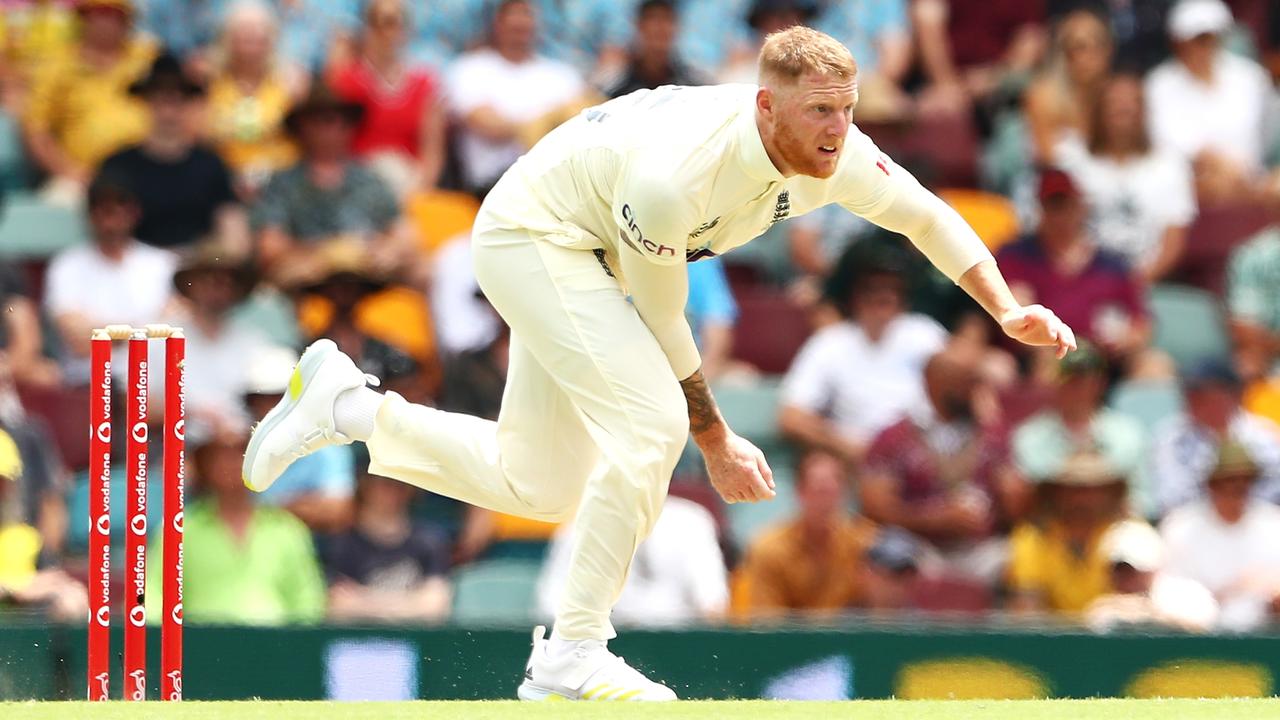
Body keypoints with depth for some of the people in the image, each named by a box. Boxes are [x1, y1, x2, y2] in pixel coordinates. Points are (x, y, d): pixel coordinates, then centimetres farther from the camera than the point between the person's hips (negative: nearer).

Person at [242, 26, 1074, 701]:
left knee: (540, 488, 10)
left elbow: (926, 215, 0)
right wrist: (717, 443, -16)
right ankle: (571, 655, -17)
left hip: (589, 259, 9)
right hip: (530, 235, -9)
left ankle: (347, 405, 21)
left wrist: (1007, 309, -11)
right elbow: (661, 322, -23)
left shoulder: (834, 155, -17)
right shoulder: (672, 175, -36)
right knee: (654, 422, -24)